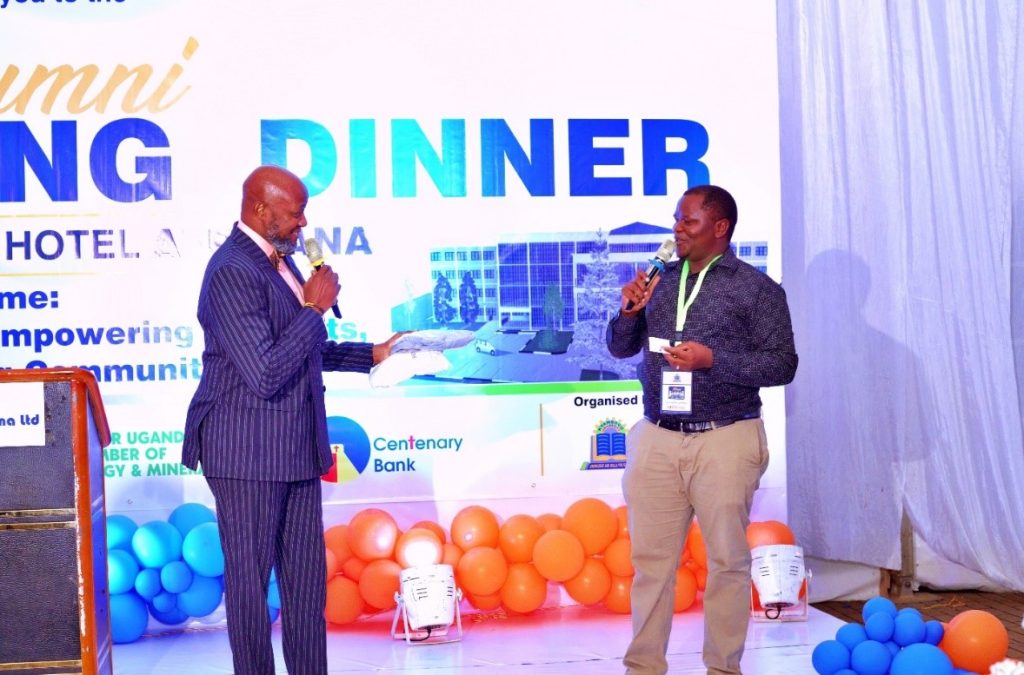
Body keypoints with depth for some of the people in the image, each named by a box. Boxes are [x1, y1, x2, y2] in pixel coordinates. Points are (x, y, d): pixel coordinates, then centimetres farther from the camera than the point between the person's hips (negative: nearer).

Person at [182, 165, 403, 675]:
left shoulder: (279, 262, 13)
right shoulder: (233, 273, -19)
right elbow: (265, 375, -26)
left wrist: (373, 355, 16)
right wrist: (314, 308, -18)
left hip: (295, 450, 9)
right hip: (249, 454, -9)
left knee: (307, 575, 12)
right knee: (250, 578, 3)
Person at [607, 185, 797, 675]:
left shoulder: (755, 288, -1)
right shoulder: (660, 280, 12)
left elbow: (783, 363, -6)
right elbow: (621, 348, 17)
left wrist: (712, 359, -16)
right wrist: (630, 312, -4)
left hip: (724, 440, -4)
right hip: (656, 439, 4)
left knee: (727, 559, 4)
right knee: (651, 556, 6)